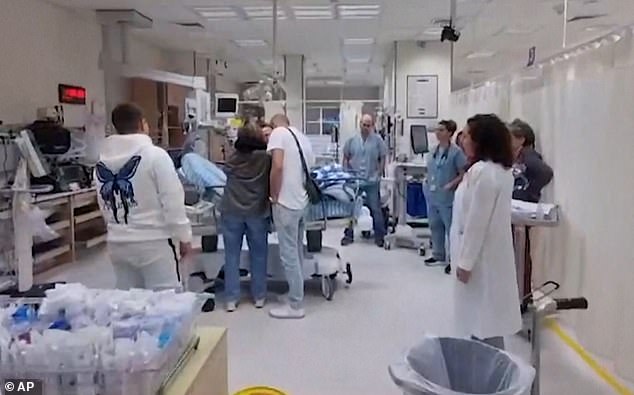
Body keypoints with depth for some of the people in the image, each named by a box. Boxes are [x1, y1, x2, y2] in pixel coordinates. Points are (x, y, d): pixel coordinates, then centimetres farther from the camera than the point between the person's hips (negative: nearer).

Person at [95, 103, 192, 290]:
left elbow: (104, 206, 13)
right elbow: (172, 201, -12)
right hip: (154, 242, -6)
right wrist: (183, 237, -4)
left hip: (118, 243, 6)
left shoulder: (102, 161, 6)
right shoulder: (155, 155, -12)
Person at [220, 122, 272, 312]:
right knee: (258, 254, 11)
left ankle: (231, 299, 9)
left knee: (232, 255, 7)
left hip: (231, 210, 2)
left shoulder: (233, 158, 3)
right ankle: (259, 296, 19)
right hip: (257, 211, -1)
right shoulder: (265, 157, -5)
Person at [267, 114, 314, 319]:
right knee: (297, 252, 16)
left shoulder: (278, 133, -4)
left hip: (286, 202, -8)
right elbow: (309, 168, 17)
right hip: (302, 201, 8)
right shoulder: (303, 138, 19)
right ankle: (297, 295, 25)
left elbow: (277, 166, -18)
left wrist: (274, 196, -10)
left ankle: (295, 305, 5)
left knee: (288, 254, -2)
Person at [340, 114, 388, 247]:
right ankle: (348, 235, 21)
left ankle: (379, 236, 16)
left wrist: (379, 174, -5)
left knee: (375, 209, 4)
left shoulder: (378, 140, -2)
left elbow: (383, 158, 2)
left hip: (372, 181, -2)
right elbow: (345, 158, 9)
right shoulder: (352, 140, 3)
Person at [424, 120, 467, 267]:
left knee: (451, 228, 1)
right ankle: (438, 255, 29)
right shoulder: (434, 150, 8)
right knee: (435, 226, 16)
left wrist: (451, 185, -20)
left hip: (447, 197, -7)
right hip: (432, 196, 7)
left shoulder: (456, 151, -12)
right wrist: (428, 181, 6)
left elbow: (463, 174, -11)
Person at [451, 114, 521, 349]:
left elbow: (476, 221, -22)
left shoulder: (481, 172, -21)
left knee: (483, 320, 1)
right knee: (487, 317, 18)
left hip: (481, 257, -10)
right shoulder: (503, 170, 10)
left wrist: (465, 262, -16)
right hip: (492, 252, 10)